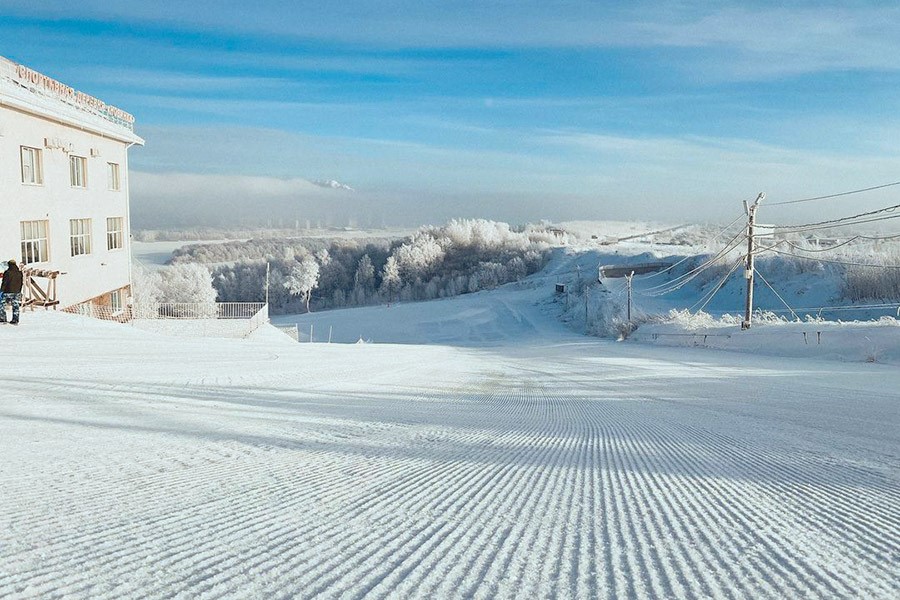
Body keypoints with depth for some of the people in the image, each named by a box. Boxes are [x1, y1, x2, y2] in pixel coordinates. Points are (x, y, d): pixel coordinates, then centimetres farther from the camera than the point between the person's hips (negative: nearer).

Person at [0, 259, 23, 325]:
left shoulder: (7, 272, -13)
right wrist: (19, 291, 22)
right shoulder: (19, 273, 6)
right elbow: (21, 283, 13)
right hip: (17, 292, 6)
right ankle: (15, 320, 8)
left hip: (8, 292, -6)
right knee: (15, 306, 8)